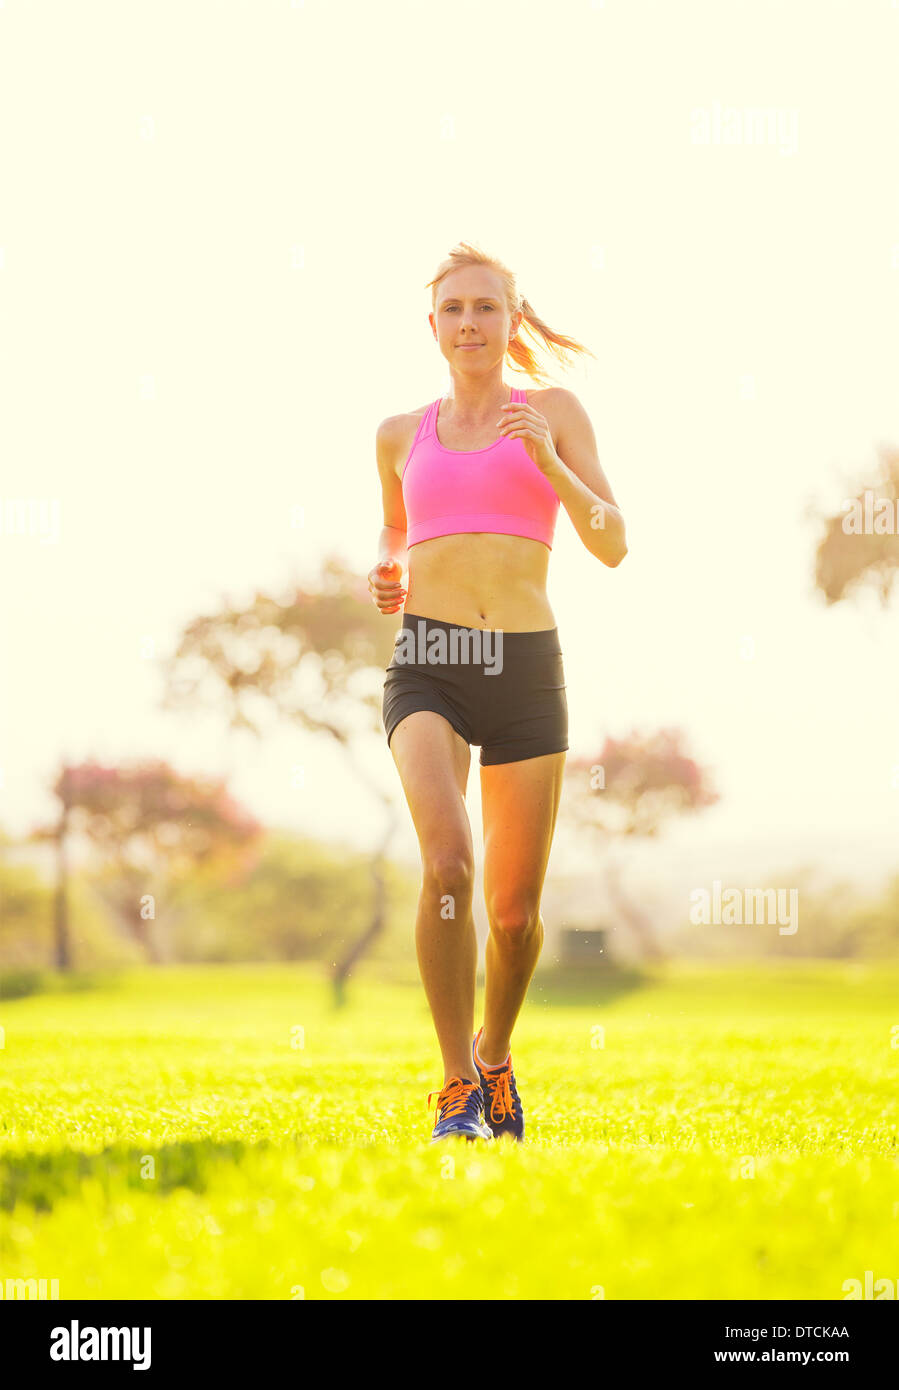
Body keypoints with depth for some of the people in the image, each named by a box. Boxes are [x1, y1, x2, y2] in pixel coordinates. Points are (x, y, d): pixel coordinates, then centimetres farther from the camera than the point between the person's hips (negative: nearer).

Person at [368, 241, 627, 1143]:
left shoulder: (553, 413, 8)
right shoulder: (401, 435, 13)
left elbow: (612, 546, 1)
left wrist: (549, 463, -15)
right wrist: (386, 579, 7)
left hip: (526, 671, 0)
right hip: (426, 668, 0)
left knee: (516, 911, 3)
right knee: (447, 861, -25)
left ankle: (493, 1055, 34)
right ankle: (457, 1094, -17)